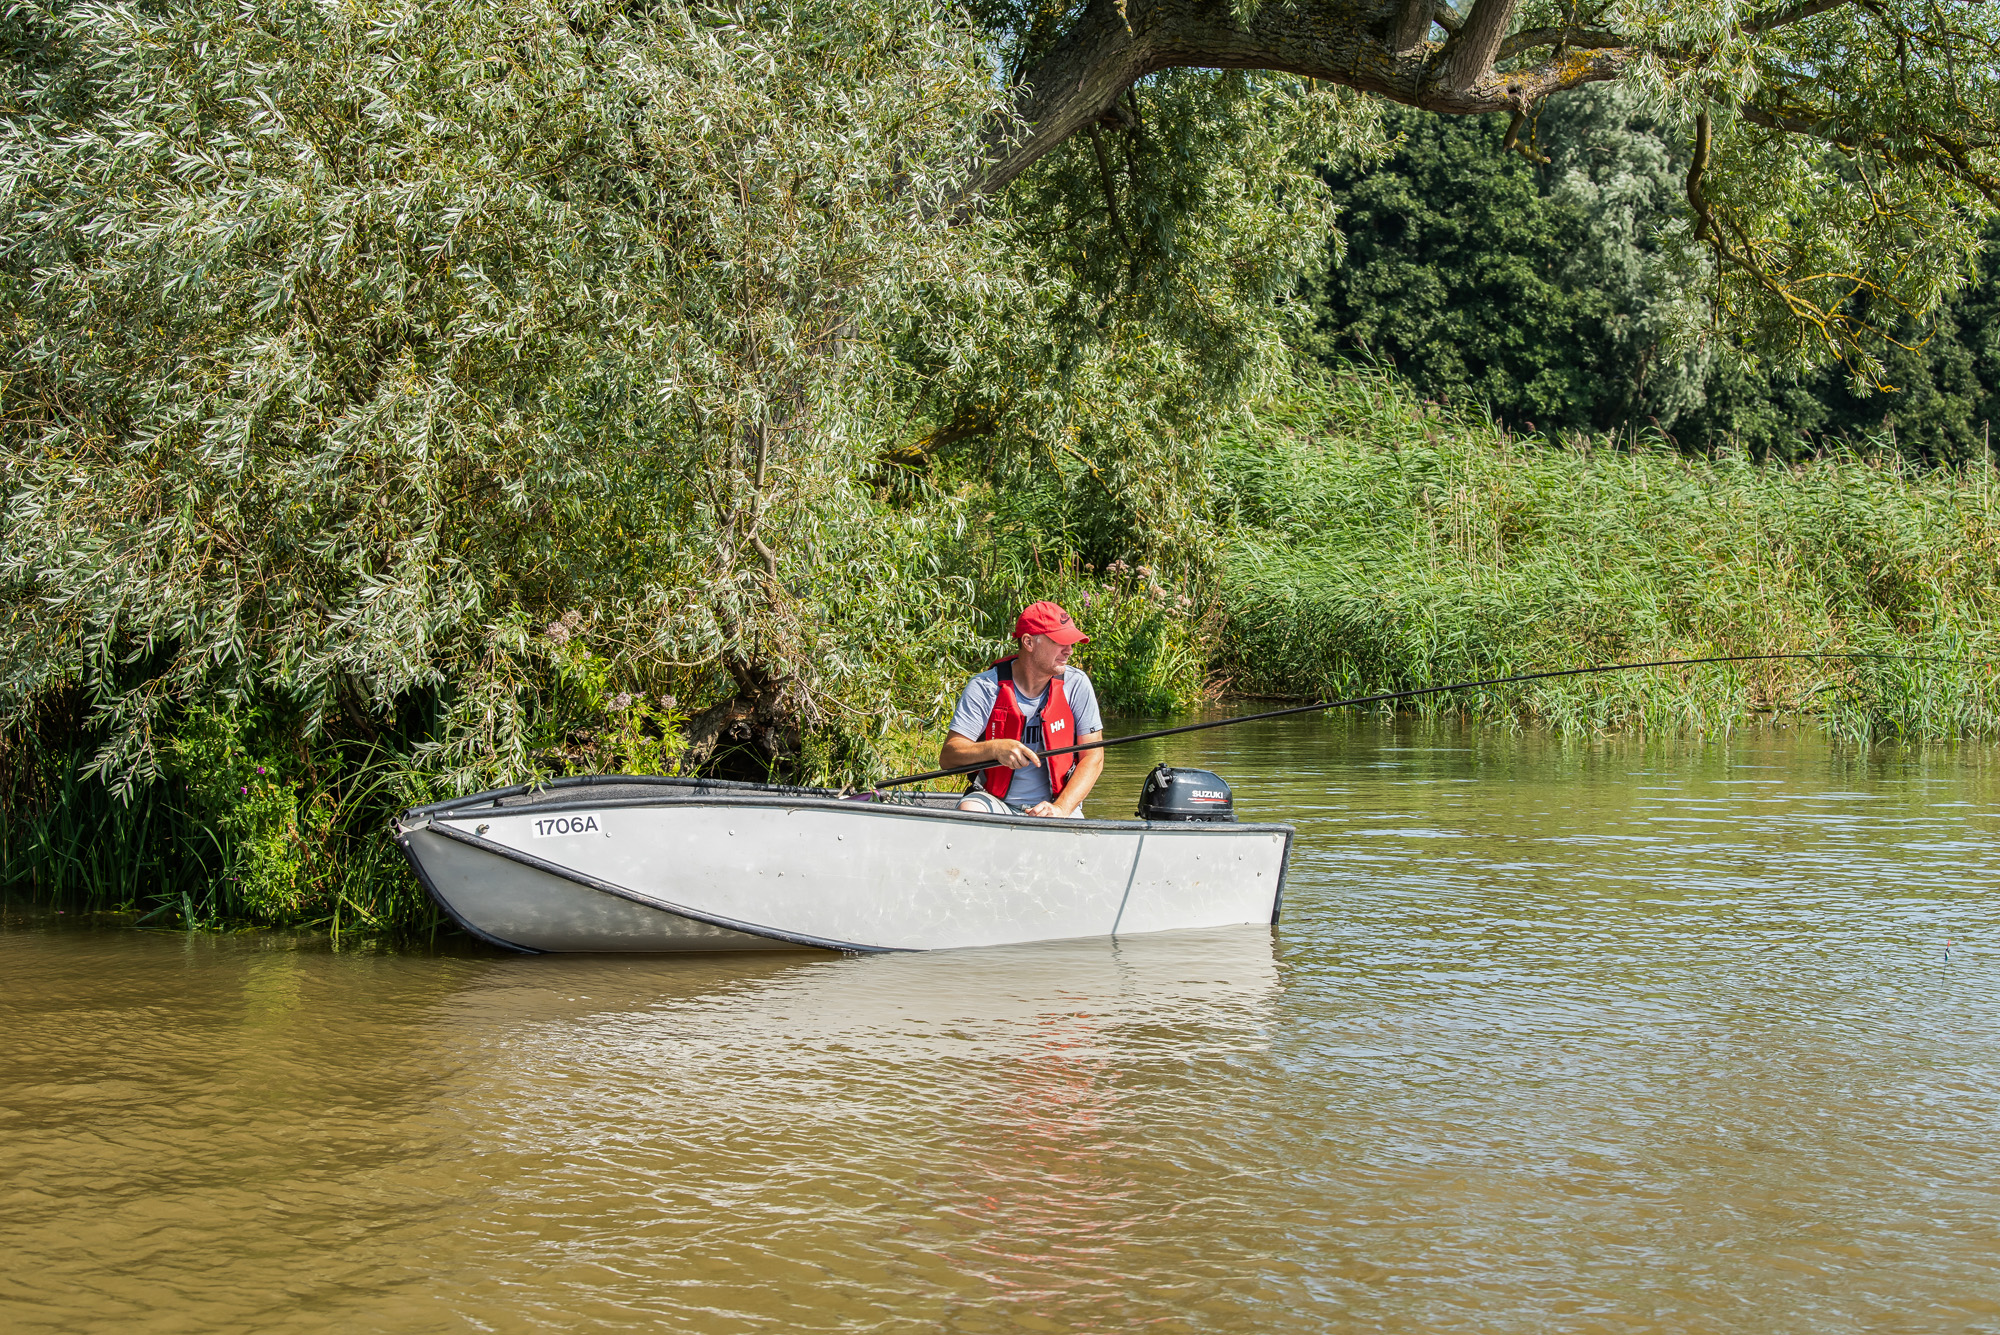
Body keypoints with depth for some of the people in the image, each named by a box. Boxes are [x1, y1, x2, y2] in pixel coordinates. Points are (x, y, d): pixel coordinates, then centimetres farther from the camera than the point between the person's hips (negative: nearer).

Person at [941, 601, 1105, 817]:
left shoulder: (1076, 684, -2)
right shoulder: (985, 688, -7)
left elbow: (1093, 758, -3)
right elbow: (947, 757, -11)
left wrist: (1061, 809, -18)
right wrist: (995, 748, -31)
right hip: (996, 800, 0)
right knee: (968, 809, -32)